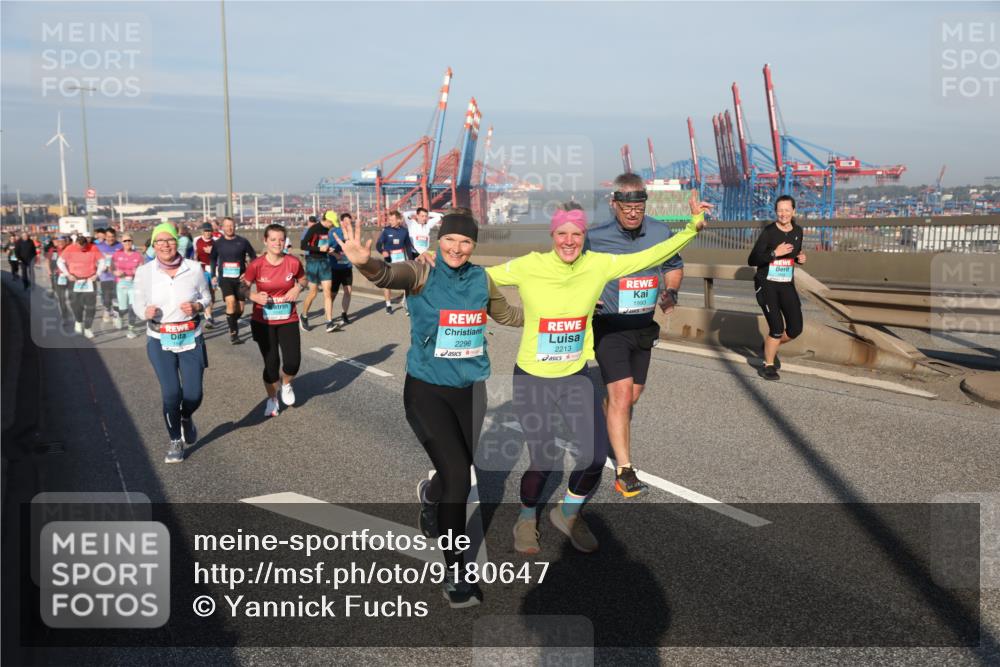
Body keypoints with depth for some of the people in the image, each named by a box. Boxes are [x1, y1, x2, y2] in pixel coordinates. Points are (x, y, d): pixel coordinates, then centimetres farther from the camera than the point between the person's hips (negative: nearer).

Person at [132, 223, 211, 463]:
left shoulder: (194, 268, -4)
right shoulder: (144, 271, -5)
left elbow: (205, 297, 8)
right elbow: (137, 302, 4)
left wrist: (196, 306, -13)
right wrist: (146, 311, -18)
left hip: (191, 339, 1)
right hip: (160, 341, -1)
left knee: (193, 395, -1)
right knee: (171, 392, -10)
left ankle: (186, 417, 37)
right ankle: (175, 441, 15)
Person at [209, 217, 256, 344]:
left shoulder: (243, 242, -2)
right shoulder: (218, 243, 4)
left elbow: (253, 257, 6)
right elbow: (212, 259, 19)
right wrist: (213, 275, 14)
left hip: (240, 278, 1)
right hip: (225, 278, -1)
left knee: (240, 308, 4)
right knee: (231, 302, -21)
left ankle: (233, 323, 36)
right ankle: (233, 332, -11)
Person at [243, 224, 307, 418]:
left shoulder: (293, 262, -9)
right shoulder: (256, 265, -12)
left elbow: (303, 280, 10)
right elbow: (243, 288, -1)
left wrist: (297, 288, -11)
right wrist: (254, 296, -21)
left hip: (288, 320, 1)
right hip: (263, 322, -1)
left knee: (293, 362, -8)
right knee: (271, 363, 3)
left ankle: (286, 384, 28)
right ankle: (272, 399, 29)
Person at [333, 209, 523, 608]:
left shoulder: (481, 279, 2)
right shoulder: (422, 274, -12)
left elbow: (506, 315, 19)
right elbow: (389, 275, -34)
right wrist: (365, 262, -56)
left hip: (470, 389, 5)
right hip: (427, 389, -4)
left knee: (461, 473, 16)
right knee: (457, 477, -12)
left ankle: (430, 495, 55)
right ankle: (455, 572, 8)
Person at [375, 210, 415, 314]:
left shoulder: (404, 230, -2)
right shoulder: (386, 230, -8)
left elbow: (408, 246, 9)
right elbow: (378, 244, -12)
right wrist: (383, 251, -32)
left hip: (402, 259, 1)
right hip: (389, 259, -1)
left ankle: (406, 303, 7)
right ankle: (388, 304, 20)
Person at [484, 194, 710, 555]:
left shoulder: (598, 265, -7)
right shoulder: (528, 267, -14)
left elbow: (650, 255, -1)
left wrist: (693, 225, -3)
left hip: (577, 376, 3)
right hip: (532, 378, -3)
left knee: (596, 458, 2)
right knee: (543, 462, -1)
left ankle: (568, 512, 33)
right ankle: (527, 518, 32)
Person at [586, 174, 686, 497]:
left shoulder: (661, 232, -2)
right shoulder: (595, 237, -13)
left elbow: (674, 266, 15)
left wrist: (671, 291, -4)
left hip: (643, 325, 5)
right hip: (609, 325, -5)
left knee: (632, 395, 16)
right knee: (621, 393, -13)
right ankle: (624, 470, -6)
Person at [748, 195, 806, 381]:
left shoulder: (797, 231, 6)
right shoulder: (768, 232, -12)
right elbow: (752, 260, -16)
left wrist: (800, 258, 0)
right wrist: (775, 253, -26)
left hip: (787, 285, 6)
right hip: (766, 285, -6)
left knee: (795, 329, 3)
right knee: (777, 328, -14)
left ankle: (769, 347, 33)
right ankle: (768, 366, 7)